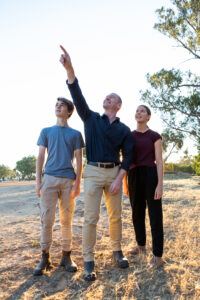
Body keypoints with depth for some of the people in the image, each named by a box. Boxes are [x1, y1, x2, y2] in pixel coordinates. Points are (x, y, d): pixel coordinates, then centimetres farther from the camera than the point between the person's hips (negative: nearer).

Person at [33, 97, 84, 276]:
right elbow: (40, 158, 9)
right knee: (46, 220, -1)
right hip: (49, 179, 1)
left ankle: (66, 256, 16)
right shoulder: (46, 131, 14)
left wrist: (77, 183, -4)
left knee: (66, 220, 5)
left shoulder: (75, 134, 10)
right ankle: (45, 258, 11)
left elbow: (79, 160, 6)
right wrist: (38, 182, 1)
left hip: (68, 180, 0)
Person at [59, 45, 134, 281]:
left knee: (116, 216, 9)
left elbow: (128, 156, 4)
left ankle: (117, 252, 27)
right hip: (93, 172, -1)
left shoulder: (124, 130, 9)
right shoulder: (91, 119, 8)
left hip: (114, 173, 2)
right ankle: (88, 261, 7)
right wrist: (69, 70, -20)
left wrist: (118, 179, -8)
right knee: (91, 218, -3)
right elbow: (78, 97, -6)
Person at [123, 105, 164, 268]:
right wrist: (125, 183, 9)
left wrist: (160, 185, -14)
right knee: (137, 214, 15)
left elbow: (159, 161, -6)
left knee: (155, 215, 0)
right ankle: (141, 244, 36)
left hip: (151, 176, -4)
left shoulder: (155, 136, -1)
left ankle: (158, 254, 10)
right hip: (134, 177, 4)